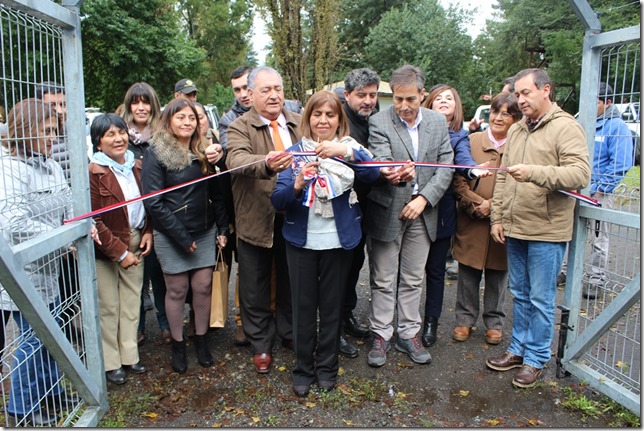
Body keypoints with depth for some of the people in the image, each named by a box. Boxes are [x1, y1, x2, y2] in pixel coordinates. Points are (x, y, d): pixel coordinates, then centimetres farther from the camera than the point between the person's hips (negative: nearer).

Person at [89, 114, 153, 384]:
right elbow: (93, 220, -17)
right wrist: (119, 251, -15)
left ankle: (129, 356, 29)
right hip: (105, 250, -5)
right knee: (109, 307, 6)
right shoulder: (94, 172, -16)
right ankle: (110, 363, 23)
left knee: (132, 303, 13)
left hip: (136, 243, 6)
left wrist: (148, 232, 0)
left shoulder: (136, 165, 4)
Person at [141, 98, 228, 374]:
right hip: (171, 235, -4)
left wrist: (222, 228, 4)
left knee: (203, 286, 7)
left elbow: (216, 193, 11)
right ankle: (178, 344, 24)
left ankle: (201, 339, 26)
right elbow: (153, 201, -14)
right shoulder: (156, 154, -8)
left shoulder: (202, 152, 7)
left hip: (205, 231, 4)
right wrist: (182, 237, -15)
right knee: (177, 289, 6)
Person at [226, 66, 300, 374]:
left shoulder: (299, 123, 8)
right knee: (256, 287, 10)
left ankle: (290, 334, 39)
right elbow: (238, 159, -27)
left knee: (291, 281, 18)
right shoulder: (239, 128, -6)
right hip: (256, 220, -3)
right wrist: (266, 164, -47)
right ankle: (260, 345, 30)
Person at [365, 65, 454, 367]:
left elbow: (446, 166, 1)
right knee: (383, 280, 7)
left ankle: (409, 334, 29)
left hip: (422, 211, 4)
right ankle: (381, 335, 23)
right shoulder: (379, 122, -9)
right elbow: (381, 162, -20)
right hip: (387, 211, -3)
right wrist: (393, 174, -44)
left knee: (413, 279, 14)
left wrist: (424, 198, -11)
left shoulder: (438, 122, 3)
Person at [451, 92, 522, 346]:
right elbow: (458, 181, -1)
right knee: (468, 273, 9)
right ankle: (465, 319, 26)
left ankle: (494, 322, 29)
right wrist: (476, 204, -12)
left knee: (498, 274, 12)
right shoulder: (471, 141, 1)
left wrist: (493, 205, -12)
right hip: (471, 222, 1)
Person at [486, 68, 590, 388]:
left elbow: (581, 173, -20)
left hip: (547, 231, -7)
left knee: (540, 299, 4)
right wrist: (497, 218, 10)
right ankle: (518, 349, 30)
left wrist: (534, 172, -30)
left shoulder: (566, 128, -8)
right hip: (514, 229, 7)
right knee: (520, 295, 17)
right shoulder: (516, 131, 14)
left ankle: (536, 359, 19)